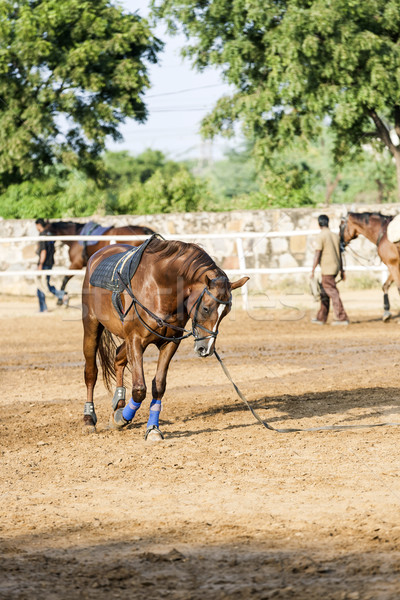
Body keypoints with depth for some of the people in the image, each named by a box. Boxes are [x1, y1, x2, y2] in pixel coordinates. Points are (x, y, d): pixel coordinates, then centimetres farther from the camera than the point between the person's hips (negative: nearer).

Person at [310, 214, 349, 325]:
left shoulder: (321, 237, -12)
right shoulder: (335, 236, 11)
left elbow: (317, 255, -14)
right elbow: (339, 254, 15)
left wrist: (313, 270, -11)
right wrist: (341, 270, 21)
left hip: (327, 269, -8)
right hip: (335, 266, 8)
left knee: (333, 293, -7)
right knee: (324, 293, 16)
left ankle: (342, 318, -10)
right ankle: (321, 318, 22)